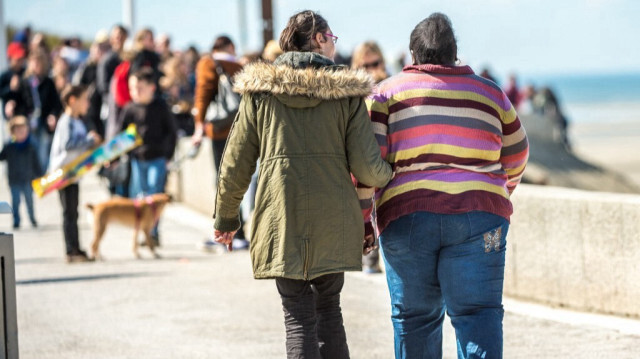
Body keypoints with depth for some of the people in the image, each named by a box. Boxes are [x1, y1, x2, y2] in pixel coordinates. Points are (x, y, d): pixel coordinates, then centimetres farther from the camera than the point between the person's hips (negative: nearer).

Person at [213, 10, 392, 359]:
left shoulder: (260, 91, 3)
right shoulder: (346, 92, 0)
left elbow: (235, 164, 5)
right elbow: (367, 168, -5)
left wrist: (225, 218, 18)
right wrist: (390, 176, 18)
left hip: (282, 222, -1)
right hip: (334, 222, 1)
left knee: (299, 319, 1)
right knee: (328, 310, 18)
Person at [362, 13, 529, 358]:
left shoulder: (388, 92, 7)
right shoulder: (489, 94, 13)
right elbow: (516, 157, 25)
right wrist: (502, 192, 44)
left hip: (406, 218, 0)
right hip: (476, 216, 0)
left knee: (414, 316, 8)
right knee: (476, 312, -5)